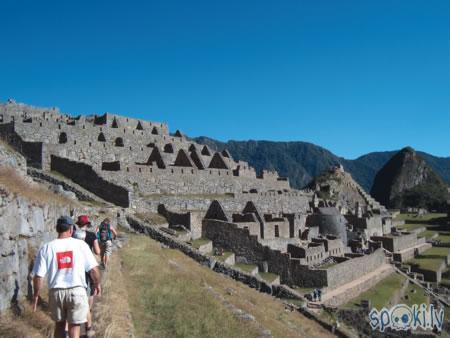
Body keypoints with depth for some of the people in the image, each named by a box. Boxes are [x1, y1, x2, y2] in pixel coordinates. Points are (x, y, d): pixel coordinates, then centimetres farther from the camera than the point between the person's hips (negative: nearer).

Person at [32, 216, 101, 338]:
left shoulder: (46, 248, -4)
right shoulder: (80, 244, -7)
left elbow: (38, 276, -5)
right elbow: (93, 269, -6)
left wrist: (36, 295, 9)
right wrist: (97, 284, 12)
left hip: (56, 292, 2)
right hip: (77, 291, -2)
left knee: (59, 324, 23)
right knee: (74, 327, 9)